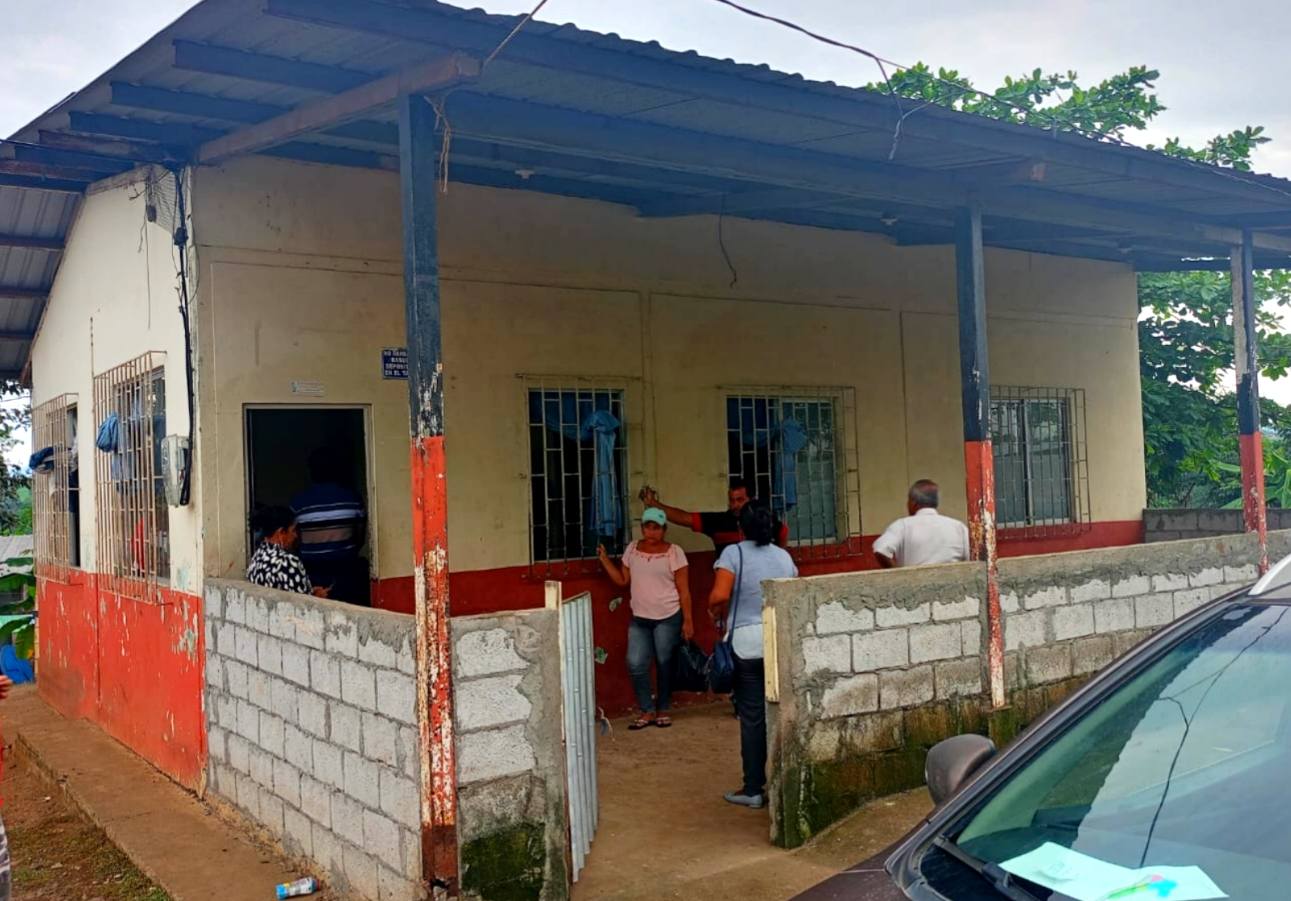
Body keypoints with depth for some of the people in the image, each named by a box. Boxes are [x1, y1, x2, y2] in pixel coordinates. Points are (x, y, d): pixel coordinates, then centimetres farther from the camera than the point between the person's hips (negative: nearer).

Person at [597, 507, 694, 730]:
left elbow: (683, 590, -5)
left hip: (668, 618, -3)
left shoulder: (674, 552, -6)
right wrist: (604, 559, 3)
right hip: (639, 619, 3)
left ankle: (663, 710, 21)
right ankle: (647, 711, 8)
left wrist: (688, 620, -8)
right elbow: (622, 580, 11)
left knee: (664, 664, 4)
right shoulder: (632, 549, 7)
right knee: (635, 664, -6)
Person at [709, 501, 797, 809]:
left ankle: (753, 789, 7)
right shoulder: (784, 556, 9)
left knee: (752, 717, 2)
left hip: (747, 643, -4)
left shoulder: (734, 553, -6)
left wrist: (716, 612, 3)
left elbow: (719, 596, -17)